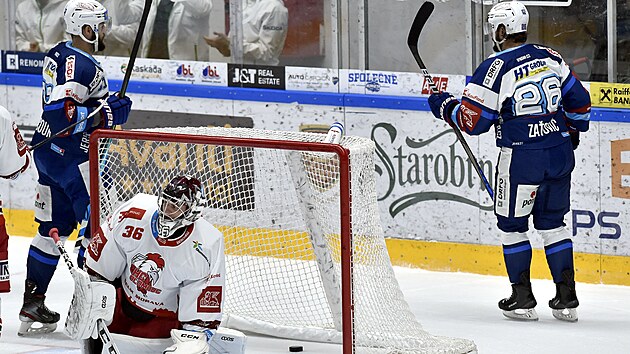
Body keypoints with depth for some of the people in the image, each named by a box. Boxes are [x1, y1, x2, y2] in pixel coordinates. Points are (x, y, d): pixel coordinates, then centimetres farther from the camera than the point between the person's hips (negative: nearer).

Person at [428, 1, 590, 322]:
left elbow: (473, 120, -12)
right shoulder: (550, 57, 4)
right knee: (552, 223, 16)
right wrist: (571, 133, 29)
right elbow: (579, 101, 12)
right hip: (559, 155, 6)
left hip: (521, 159, -6)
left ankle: (522, 299, 12)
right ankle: (566, 298, 14)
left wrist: (444, 106, 6)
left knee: (511, 225, 11)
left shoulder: (496, 68, -14)